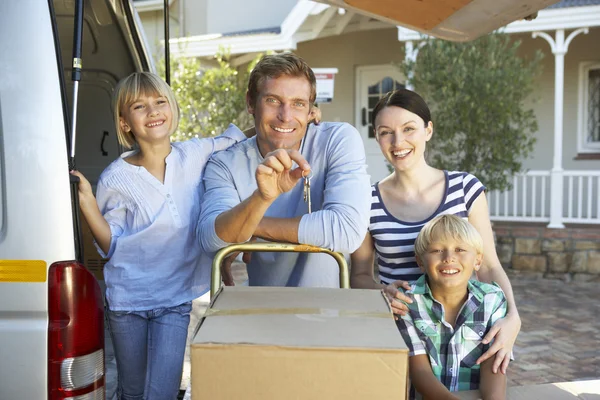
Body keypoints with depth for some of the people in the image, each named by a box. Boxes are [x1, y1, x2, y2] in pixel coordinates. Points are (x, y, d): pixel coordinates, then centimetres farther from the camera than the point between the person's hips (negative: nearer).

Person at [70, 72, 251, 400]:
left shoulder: (195, 154, -4)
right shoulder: (115, 179, -8)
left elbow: (237, 138, 10)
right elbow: (111, 247, -3)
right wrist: (87, 203, -17)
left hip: (177, 297, 0)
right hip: (127, 299, 0)